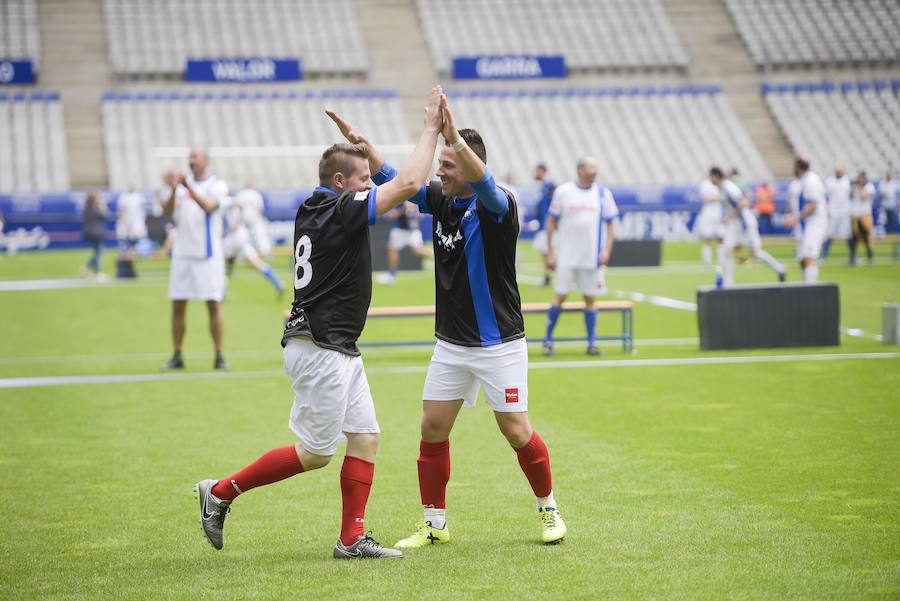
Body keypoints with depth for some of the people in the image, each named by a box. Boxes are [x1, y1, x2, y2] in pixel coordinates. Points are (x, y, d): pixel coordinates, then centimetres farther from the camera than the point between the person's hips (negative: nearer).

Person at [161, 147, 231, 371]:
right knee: (178, 306, 3)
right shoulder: (183, 184, 10)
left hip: (208, 254, -4)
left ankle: (219, 356, 1)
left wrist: (188, 187, -33)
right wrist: (173, 189, -22)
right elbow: (169, 210, -4)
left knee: (214, 305, -3)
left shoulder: (217, 185, -1)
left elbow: (208, 206, -20)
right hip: (182, 254, 4)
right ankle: (176, 356, 10)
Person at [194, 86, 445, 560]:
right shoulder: (340, 212, -15)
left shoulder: (312, 211, 11)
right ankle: (220, 493, 8)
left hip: (339, 350, 10)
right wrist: (430, 128, -10)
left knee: (365, 438, 6)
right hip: (320, 348, -10)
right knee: (316, 454, -2)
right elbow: (407, 184, -20)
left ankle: (352, 539, 7)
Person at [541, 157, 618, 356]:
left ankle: (592, 343, 11)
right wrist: (550, 252, 0)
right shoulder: (563, 191, -1)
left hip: (592, 258, 2)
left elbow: (610, 224, 8)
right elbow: (551, 222, 3)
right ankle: (548, 340, 9)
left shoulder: (603, 194, 3)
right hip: (567, 257, -2)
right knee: (560, 296, -1)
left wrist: (607, 250, -4)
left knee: (590, 299, 5)